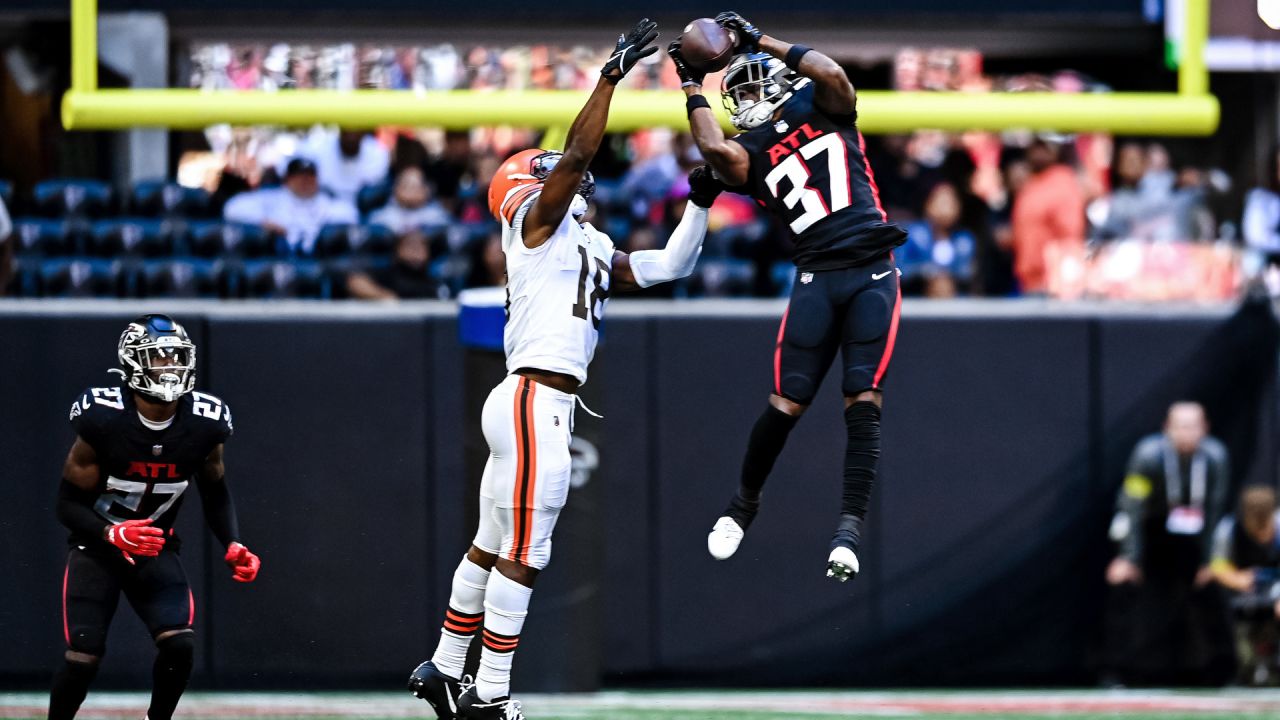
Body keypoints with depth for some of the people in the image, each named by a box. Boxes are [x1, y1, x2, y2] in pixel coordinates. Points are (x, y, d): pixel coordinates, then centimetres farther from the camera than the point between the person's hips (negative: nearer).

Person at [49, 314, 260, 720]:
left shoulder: (204, 424, -10)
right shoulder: (102, 419, -21)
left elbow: (215, 492, 8)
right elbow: (68, 503, -14)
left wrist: (232, 545, -7)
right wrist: (111, 534, -32)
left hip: (155, 549, 3)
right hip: (96, 548, -3)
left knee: (180, 644, -18)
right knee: (84, 657, -13)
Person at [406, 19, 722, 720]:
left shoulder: (594, 249, 20)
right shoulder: (538, 220, -2)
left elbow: (667, 267, 26)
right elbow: (578, 154, -15)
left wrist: (699, 206, 16)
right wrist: (613, 72, -16)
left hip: (538, 406, 9)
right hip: (535, 401, -9)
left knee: (491, 547, 15)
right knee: (522, 556, -8)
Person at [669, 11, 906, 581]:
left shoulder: (823, 108, 10)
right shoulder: (751, 151, 9)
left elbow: (832, 75, -12)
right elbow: (717, 152, -13)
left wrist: (759, 40, -4)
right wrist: (693, 86, -2)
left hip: (872, 273, -1)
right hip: (817, 277, 1)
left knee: (862, 399, -11)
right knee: (788, 402, -5)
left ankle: (850, 525, -13)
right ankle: (744, 502, 16)